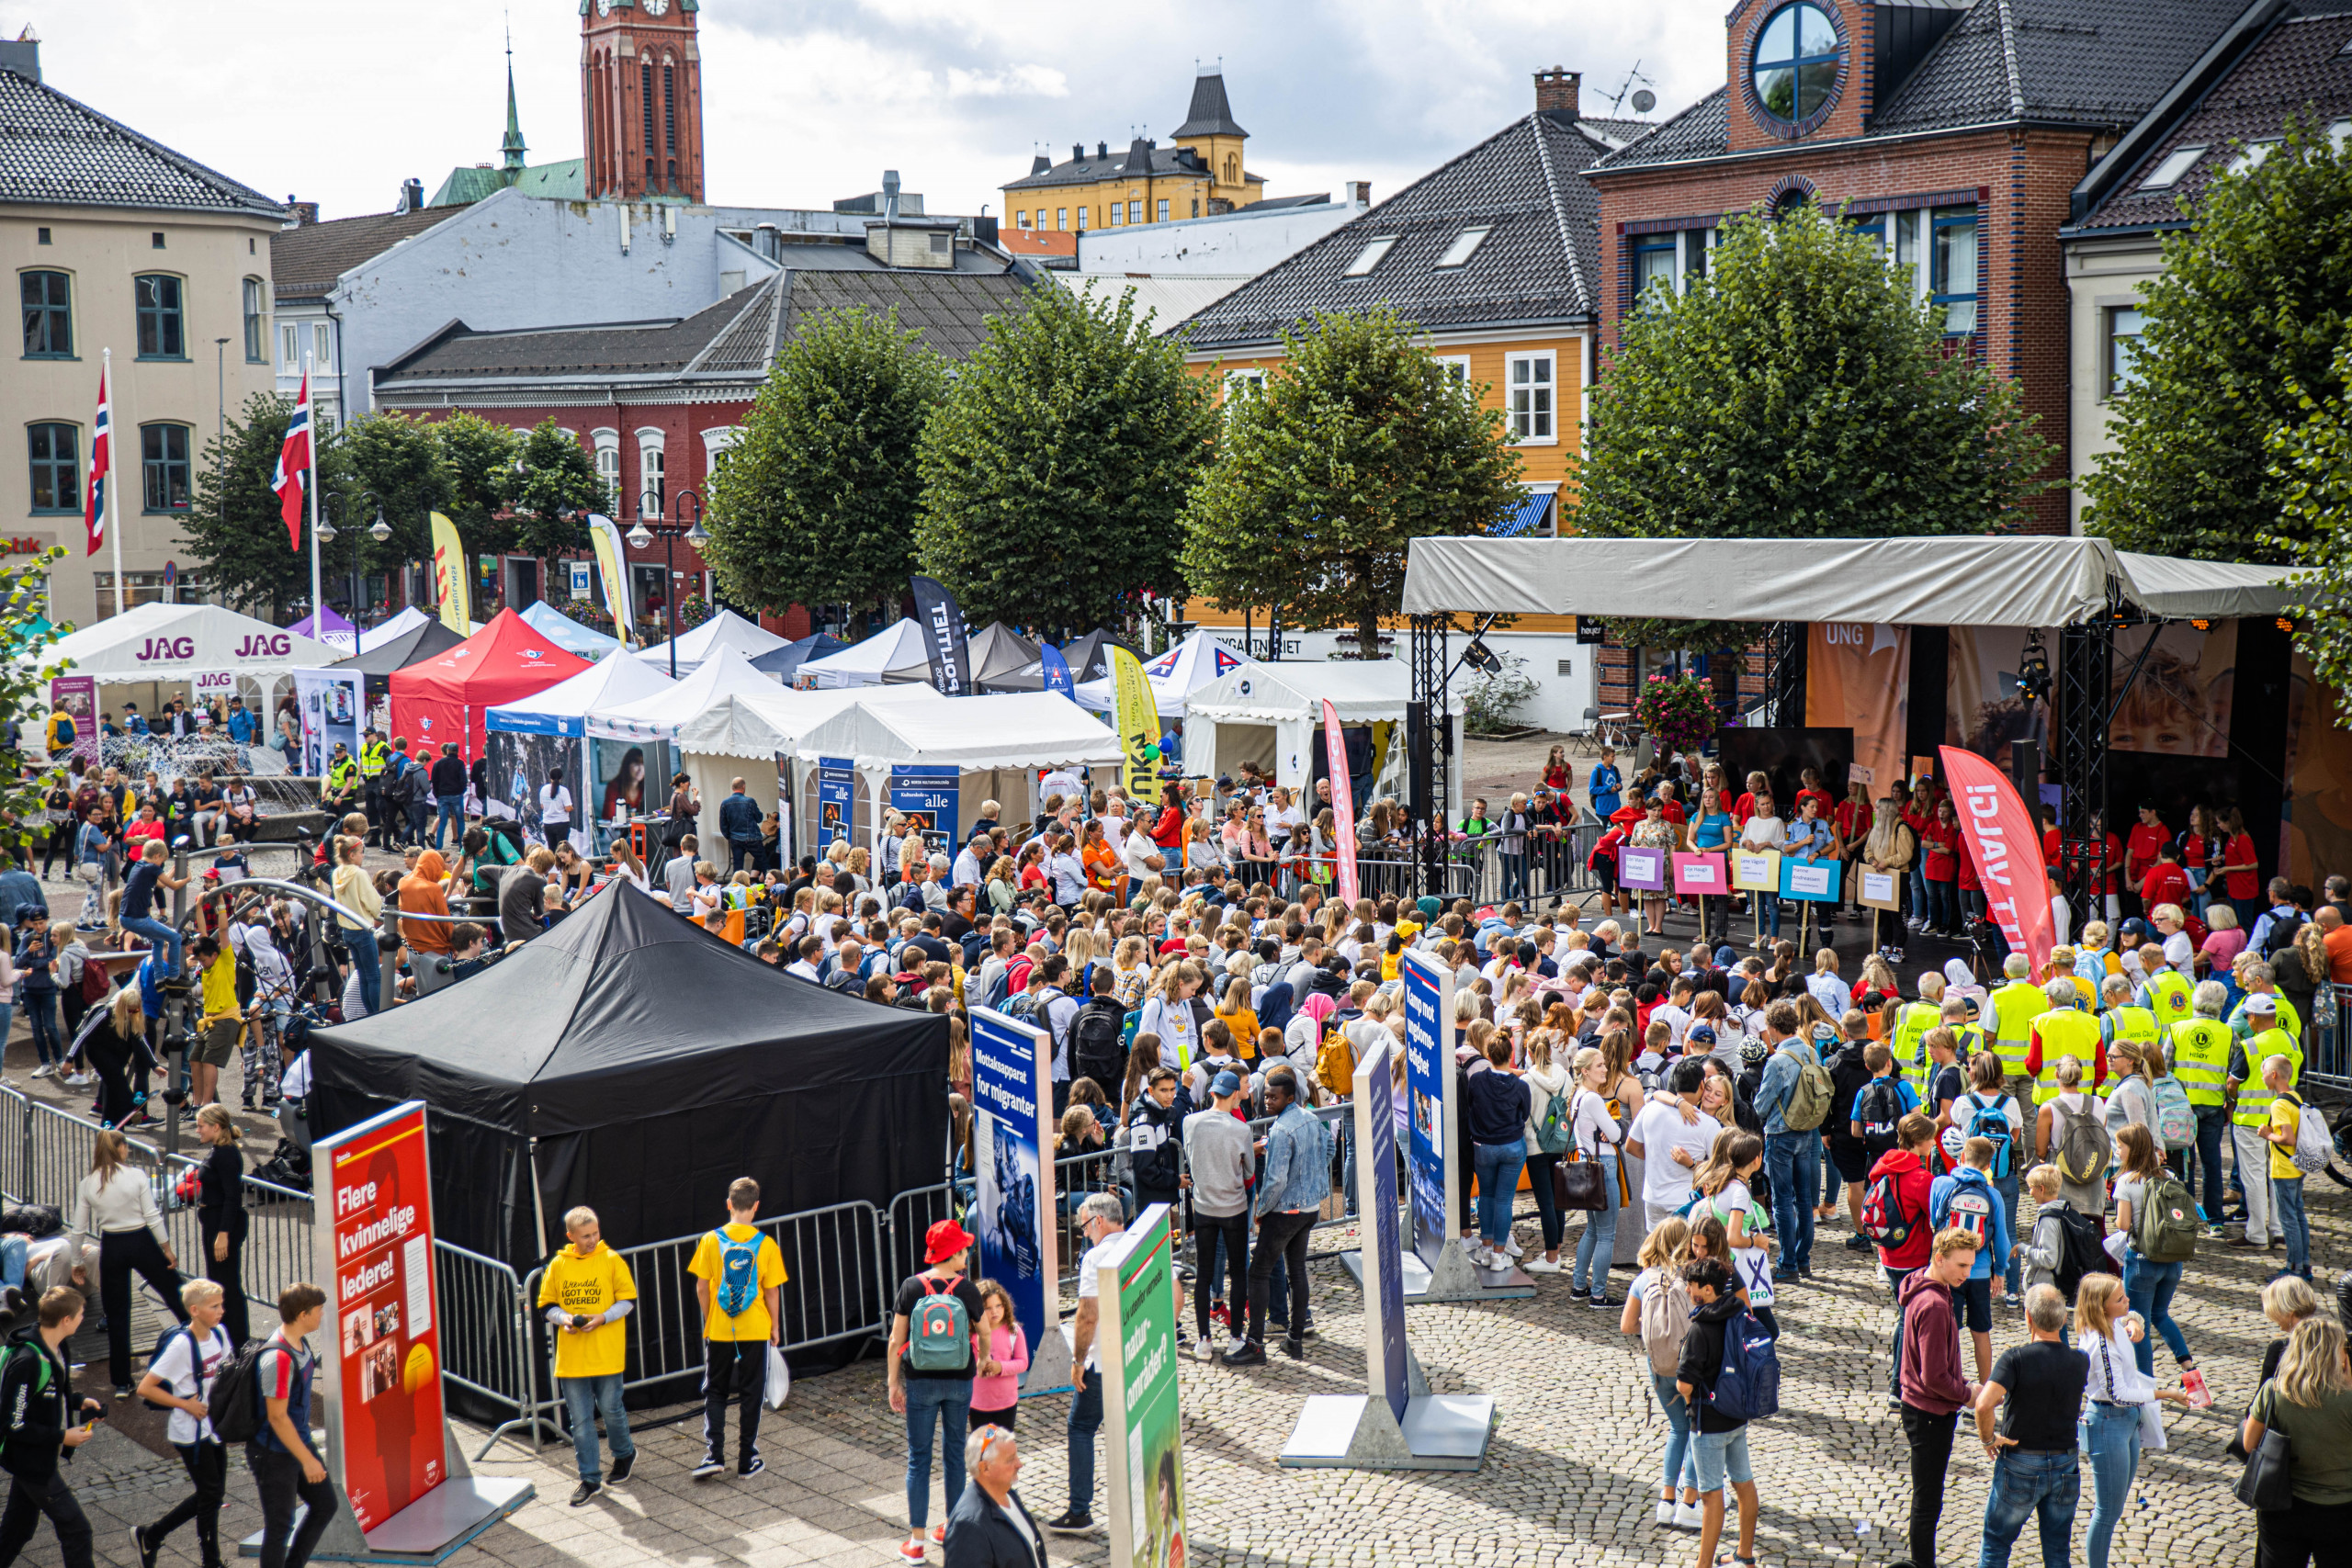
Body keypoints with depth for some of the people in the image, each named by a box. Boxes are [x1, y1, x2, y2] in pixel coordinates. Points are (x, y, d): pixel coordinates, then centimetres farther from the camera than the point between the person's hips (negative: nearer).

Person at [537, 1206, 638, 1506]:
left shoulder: (612, 1260, -3)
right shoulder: (558, 1265, 3)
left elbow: (628, 1301, 0)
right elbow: (547, 1305, 10)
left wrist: (602, 1318, -15)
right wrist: (564, 1318, -11)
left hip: (606, 1354, -2)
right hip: (570, 1356, 2)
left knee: (611, 1409, 7)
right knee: (580, 1419, 4)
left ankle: (624, 1453, 35)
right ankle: (590, 1478, 12)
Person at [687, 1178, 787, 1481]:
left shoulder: (711, 1240, -7)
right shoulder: (765, 1244, -9)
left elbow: (702, 1287, -3)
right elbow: (772, 1292, -5)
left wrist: (708, 1319, 12)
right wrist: (775, 1326, 8)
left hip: (719, 1330, 0)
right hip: (755, 1330, 0)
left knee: (714, 1391, 13)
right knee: (750, 1393, 10)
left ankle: (714, 1454, 3)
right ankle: (748, 1461, 14)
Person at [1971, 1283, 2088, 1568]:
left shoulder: (2015, 1359, -20)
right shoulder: (2080, 1363, -7)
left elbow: (1984, 1405, -32)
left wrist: (1988, 1438, -15)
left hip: (2019, 1467, -3)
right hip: (2066, 1467, 4)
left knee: (1995, 1545, 15)